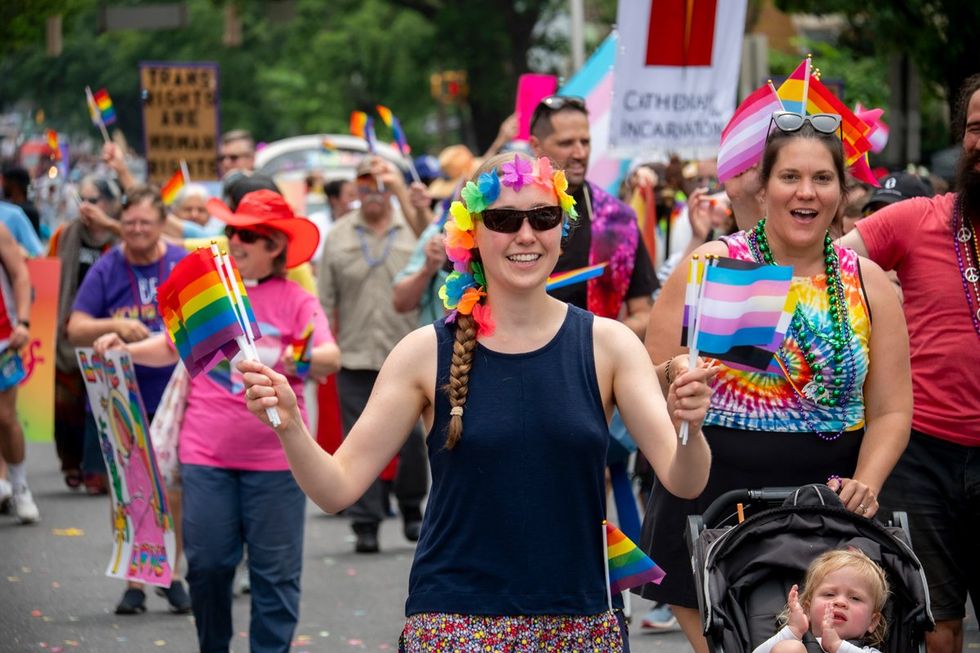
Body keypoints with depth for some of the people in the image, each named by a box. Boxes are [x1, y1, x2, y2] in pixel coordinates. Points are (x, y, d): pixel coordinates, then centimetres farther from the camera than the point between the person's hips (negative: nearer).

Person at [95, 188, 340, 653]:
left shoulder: (295, 301, 0)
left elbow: (330, 358, -11)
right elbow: (172, 347, 17)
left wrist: (298, 360, -31)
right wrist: (126, 349, 1)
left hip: (275, 457, -2)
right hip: (207, 455, 2)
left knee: (275, 570, 1)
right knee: (207, 563, 4)